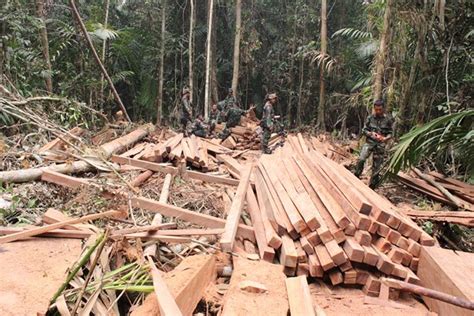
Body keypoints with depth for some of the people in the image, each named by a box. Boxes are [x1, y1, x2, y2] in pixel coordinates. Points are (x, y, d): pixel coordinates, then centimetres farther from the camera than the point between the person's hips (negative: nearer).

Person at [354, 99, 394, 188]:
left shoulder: (388, 119, -2)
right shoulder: (370, 117, -2)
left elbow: (390, 133, 4)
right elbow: (364, 130, 4)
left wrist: (385, 138, -18)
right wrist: (371, 134, -16)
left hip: (380, 145, 0)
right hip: (369, 142, 0)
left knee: (376, 167, 4)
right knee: (361, 159, -25)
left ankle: (371, 187, 17)